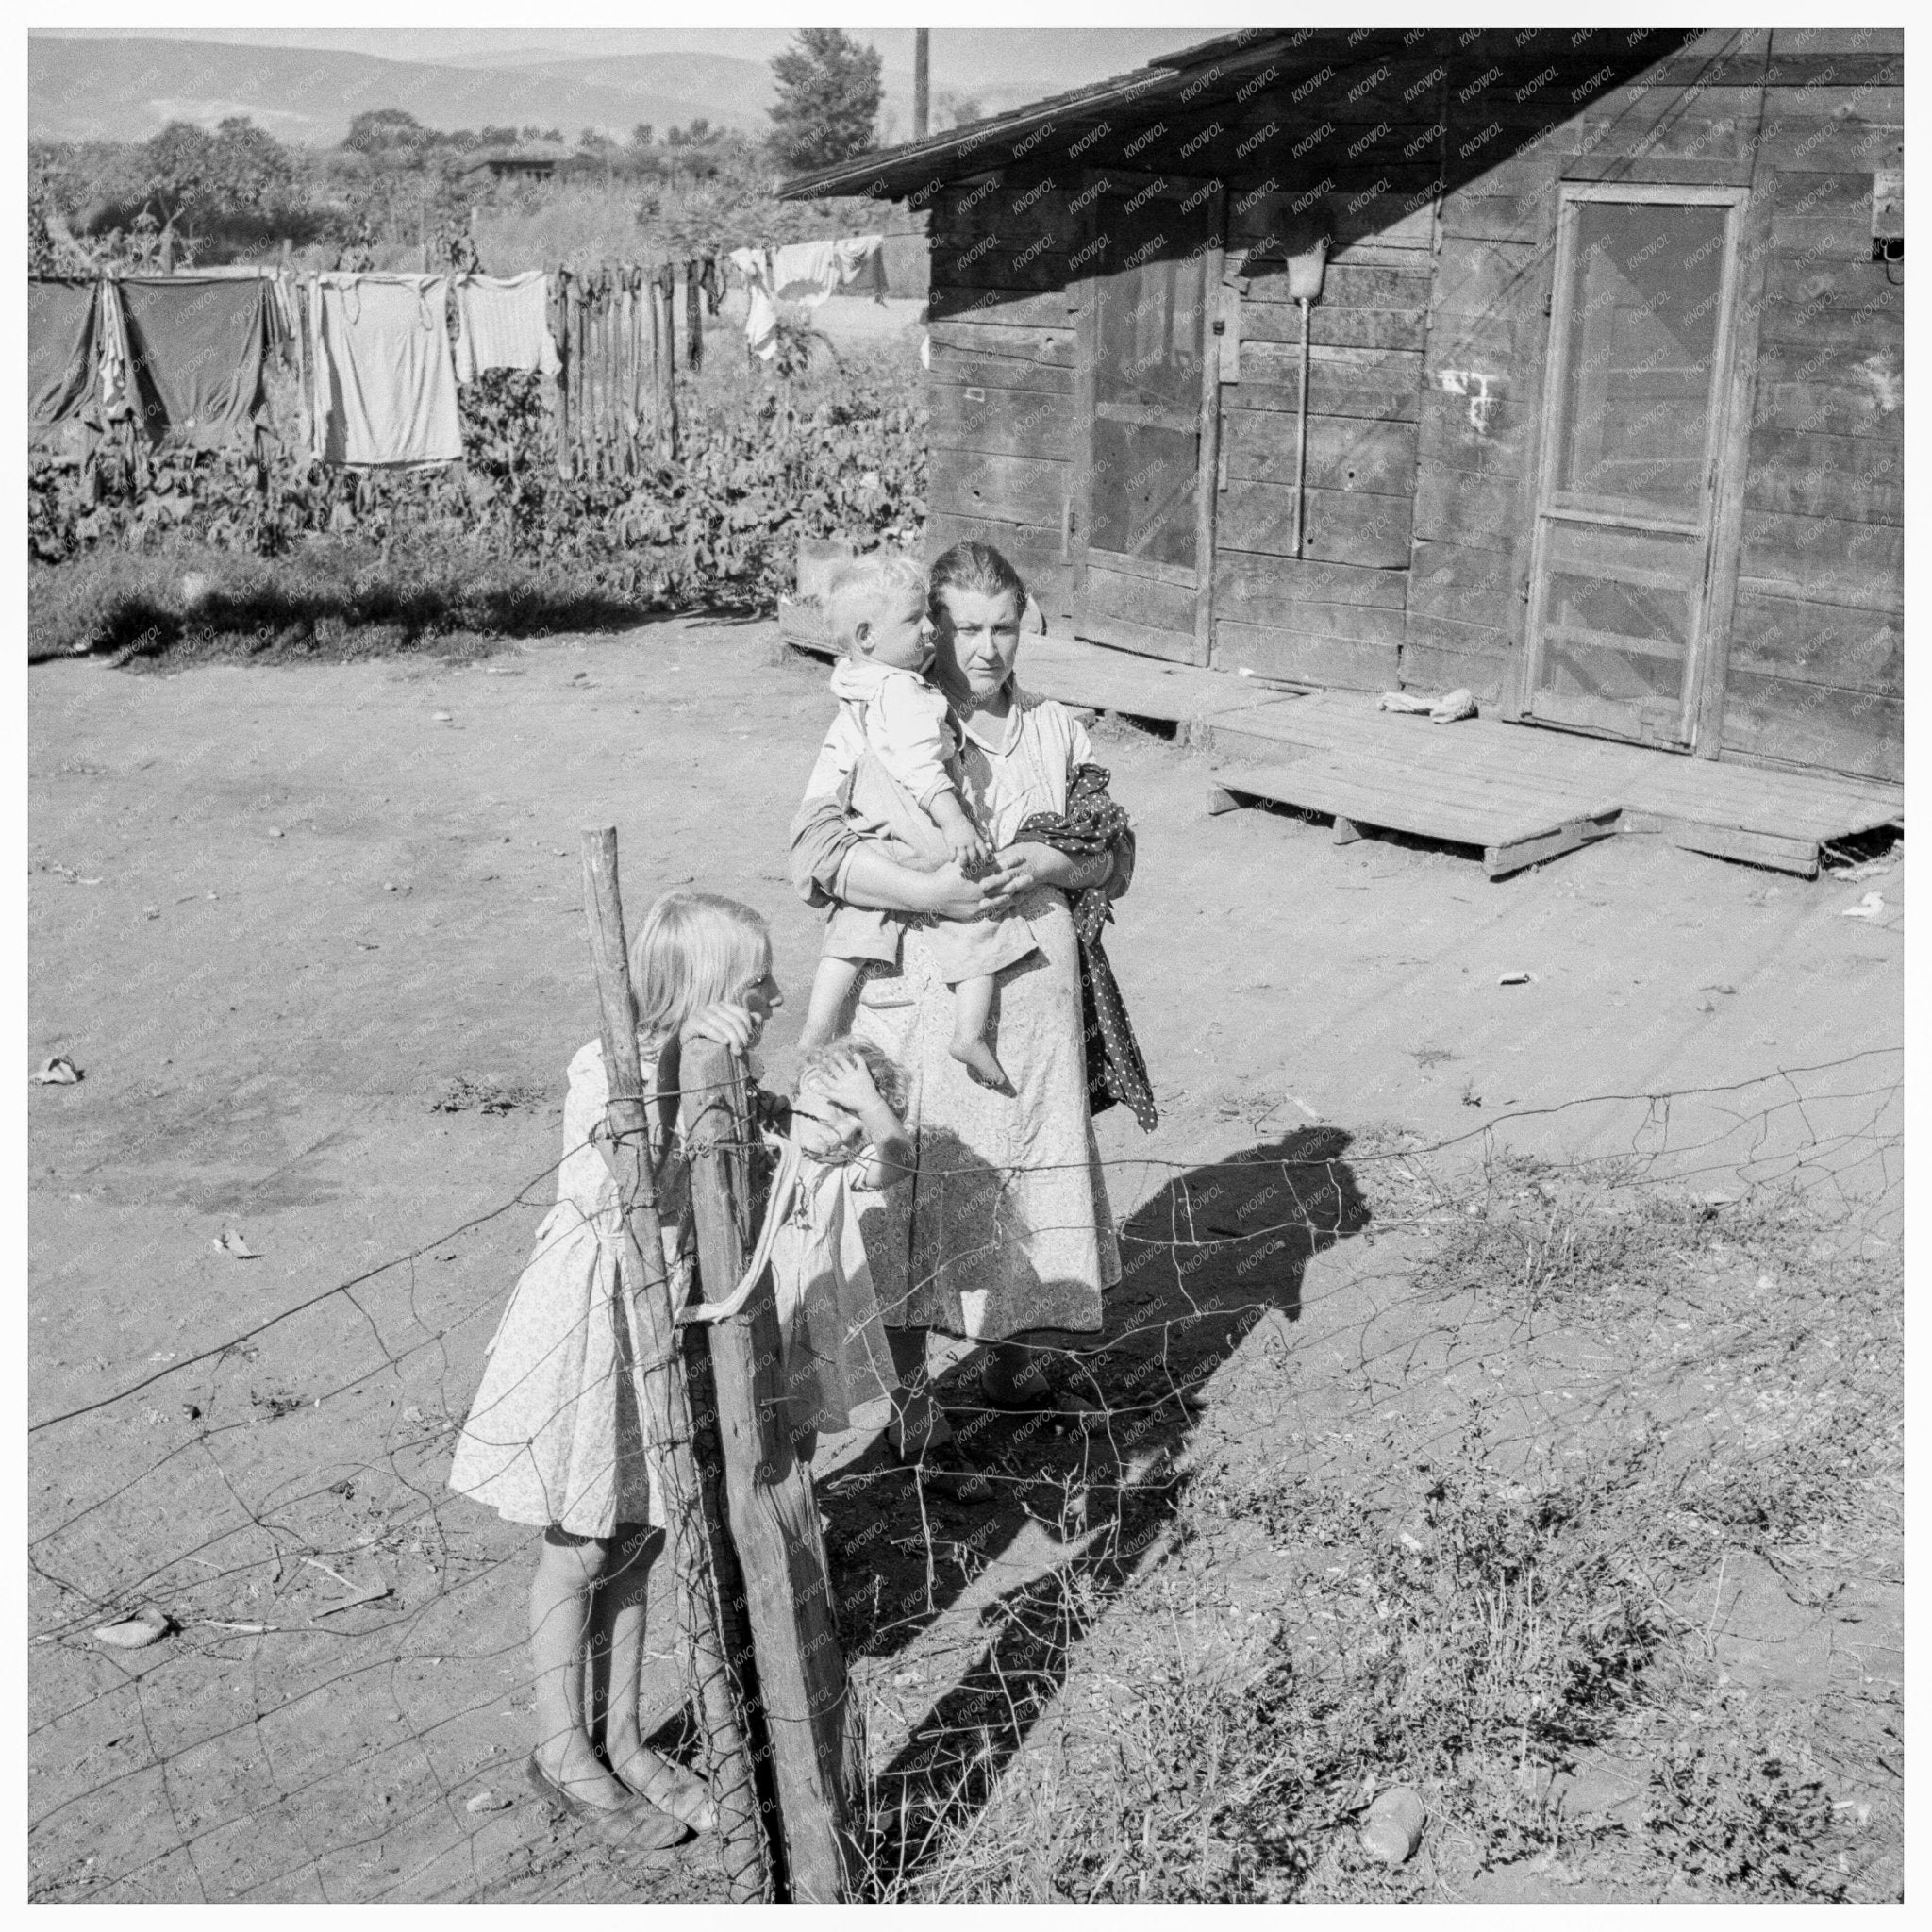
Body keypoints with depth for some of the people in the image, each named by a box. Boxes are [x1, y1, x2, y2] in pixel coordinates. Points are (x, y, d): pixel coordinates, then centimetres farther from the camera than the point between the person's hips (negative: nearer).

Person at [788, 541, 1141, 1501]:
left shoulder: (1056, 730, 11)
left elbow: (1115, 853, 12)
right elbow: (816, 845, -16)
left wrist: (1054, 862, -10)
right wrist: (930, 893, -26)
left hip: (1036, 989, 5)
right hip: (923, 996, -5)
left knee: (1034, 1179, 16)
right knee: (915, 1195, 1)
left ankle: (1016, 1363, 39)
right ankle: (913, 1413, 15)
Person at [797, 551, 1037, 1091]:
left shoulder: (854, 681, 10)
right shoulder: (902, 692, -20)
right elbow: (920, 764, -29)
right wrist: (955, 823, -32)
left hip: (871, 833, 9)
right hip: (923, 835, -8)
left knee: (854, 931, 15)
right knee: (981, 923, 3)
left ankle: (816, 1033, 18)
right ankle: (970, 1033, 1)